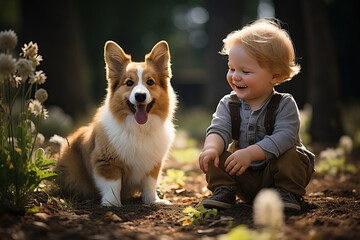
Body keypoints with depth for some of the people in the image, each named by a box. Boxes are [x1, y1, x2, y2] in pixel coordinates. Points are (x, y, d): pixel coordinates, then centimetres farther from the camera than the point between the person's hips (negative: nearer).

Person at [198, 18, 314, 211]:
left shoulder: (285, 105, -12)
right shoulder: (228, 104, 0)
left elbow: (284, 137, -26)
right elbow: (218, 130, -13)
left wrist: (250, 153, -37)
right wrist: (211, 147, -38)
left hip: (273, 173, -2)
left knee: (291, 155, -29)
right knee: (216, 157, -17)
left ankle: (288, 194, -12)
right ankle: (223, 191, -4)